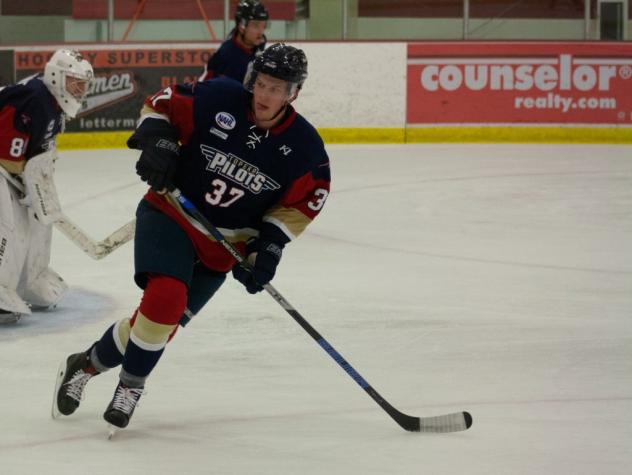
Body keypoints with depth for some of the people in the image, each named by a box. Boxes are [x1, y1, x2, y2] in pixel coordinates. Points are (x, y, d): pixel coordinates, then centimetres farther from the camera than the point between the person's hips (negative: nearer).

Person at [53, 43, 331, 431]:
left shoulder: (305, 147, -11)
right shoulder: (217, 99, -16)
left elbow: (299, 203, 0)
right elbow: (161, 104, -3)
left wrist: (269, 245, -10)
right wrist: (158, 141, -21)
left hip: (223, 246, 3)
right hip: (171, 214, -3)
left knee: (164, 319, 0)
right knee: (166, 297, -25)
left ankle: (88, 365, 22)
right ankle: (132, 382, -2)